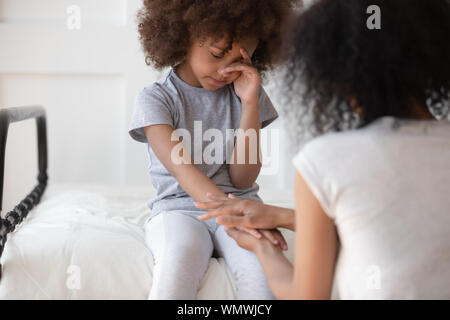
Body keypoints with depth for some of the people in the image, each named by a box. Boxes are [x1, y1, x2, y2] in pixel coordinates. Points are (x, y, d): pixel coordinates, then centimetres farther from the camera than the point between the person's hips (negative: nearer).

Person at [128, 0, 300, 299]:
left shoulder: (247, 94, 7)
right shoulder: (155, 99, -3)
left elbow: (242, 179, 0)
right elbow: (182, 169, -19)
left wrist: (250, 103, -8)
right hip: (178, 207, -2)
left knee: (263, 267, -30)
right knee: (178, 258, -37)